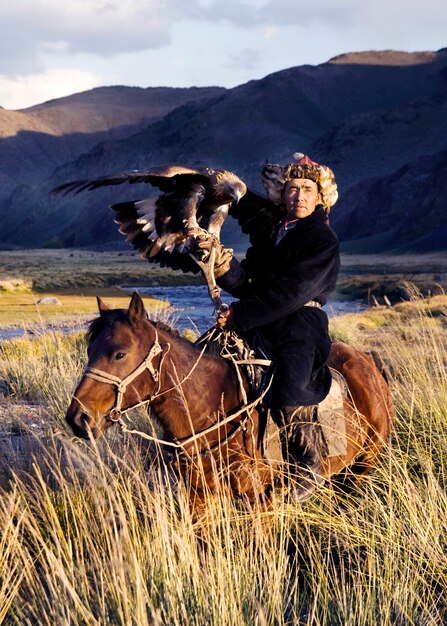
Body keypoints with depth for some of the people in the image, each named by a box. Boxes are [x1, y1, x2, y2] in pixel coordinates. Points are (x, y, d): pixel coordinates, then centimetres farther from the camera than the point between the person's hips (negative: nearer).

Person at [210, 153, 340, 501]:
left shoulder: (323, 240, -5)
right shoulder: (271, 233, 17)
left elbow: (293, 292, -15)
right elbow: (250, 283, 11)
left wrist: (239, 315, -17)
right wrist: (228, 271, -13)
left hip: (301, 326, -7)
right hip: (261, 327, 7)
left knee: (290, 399, -24)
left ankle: (308, 469, -3)